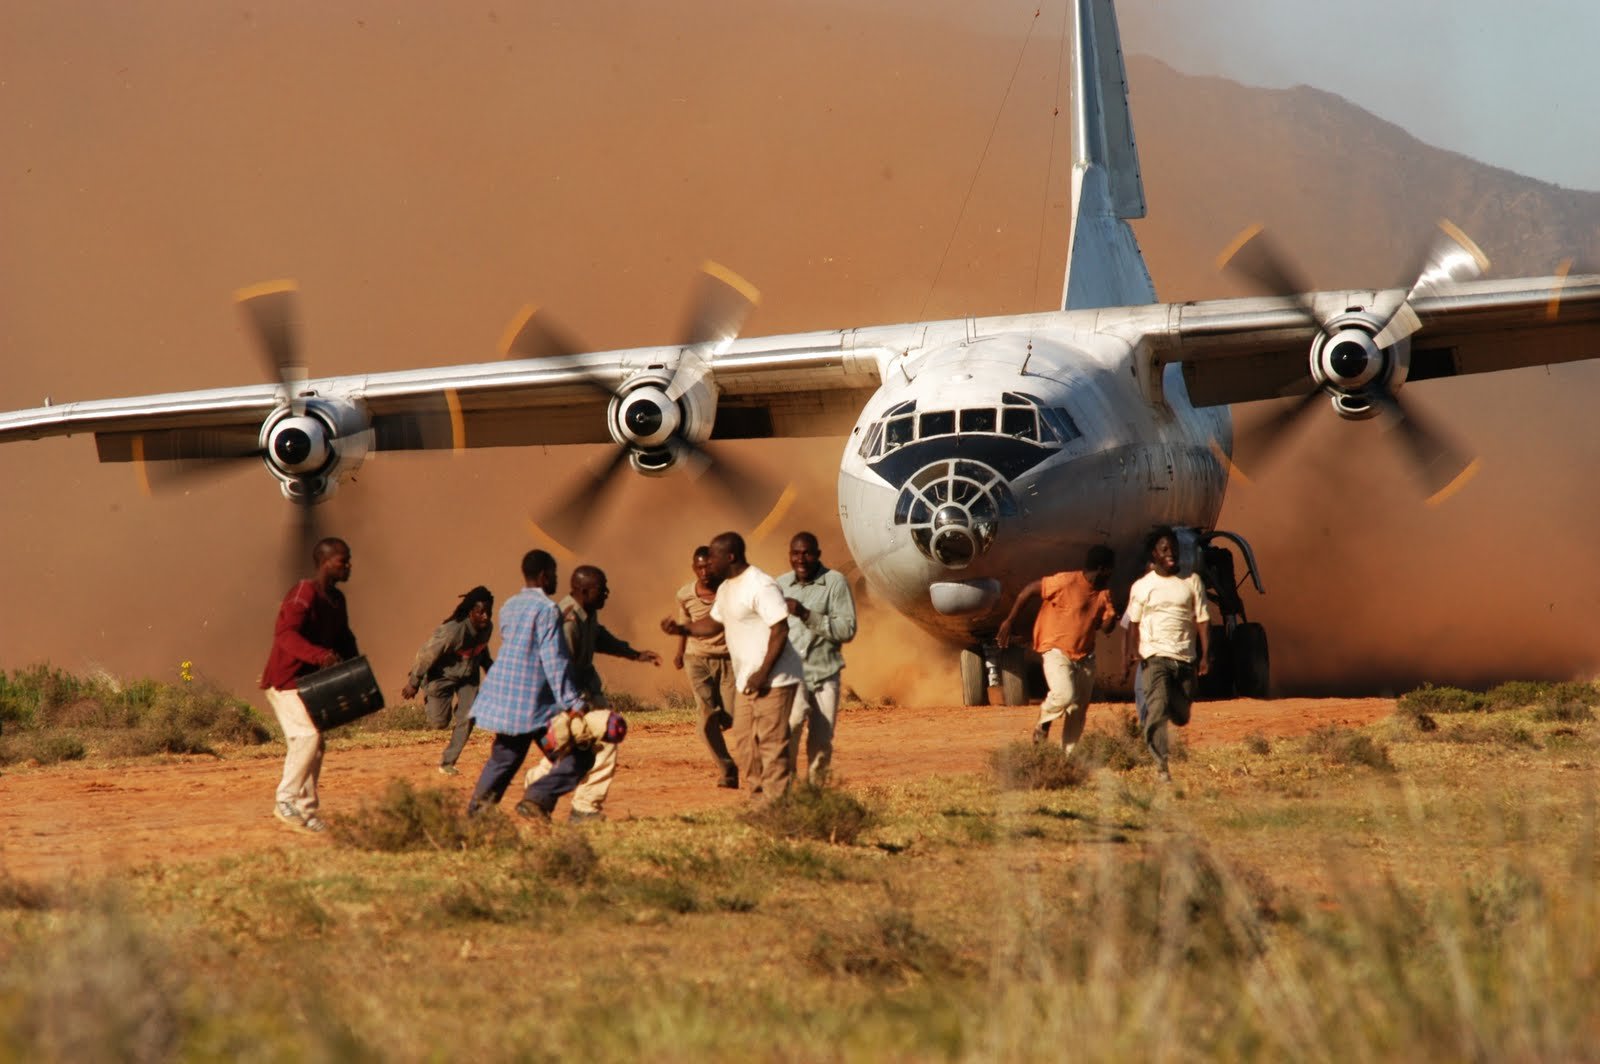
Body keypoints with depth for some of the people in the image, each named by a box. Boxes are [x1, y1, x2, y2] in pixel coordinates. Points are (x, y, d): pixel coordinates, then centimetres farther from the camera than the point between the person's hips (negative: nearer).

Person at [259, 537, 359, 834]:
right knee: (308, 735, -21)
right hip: (285, 681, -10)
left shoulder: (336, 599, 10)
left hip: (309, 681, 10)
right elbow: (285, 633, -33)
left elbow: (343, 637, 21)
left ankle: (305, 810, 16)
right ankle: (285, 799, -14)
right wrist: (319, 655, -47)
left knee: (314, 745, 9)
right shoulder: (304, 594, -19)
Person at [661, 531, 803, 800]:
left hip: (773, 682, -10)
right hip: (748, 683, 10)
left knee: (772, 745, -9)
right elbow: (715, 622, 25)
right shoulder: (726, 588, 14)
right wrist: (681, 629, 8)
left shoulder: (761, 586, -17)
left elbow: (780, 629, -21)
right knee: (744, 746, 11)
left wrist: (763, 673, -24)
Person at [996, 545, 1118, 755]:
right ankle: (1044, 721, 5)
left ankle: (1069, 754, 19)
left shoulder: (1103, 594, 6)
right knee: (1065, 695, -26)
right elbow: (1028, 590, -11)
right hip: (1056, 650, -7)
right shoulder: (1065, 582, -16)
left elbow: (1107, 626, 8)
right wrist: (1009, 621, -8)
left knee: (1079, 709, 7)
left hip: (1084, 656, 7)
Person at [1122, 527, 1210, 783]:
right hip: (1155, 655, -2)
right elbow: (1134, 623, 9)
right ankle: (1160, 764, -21)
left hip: (1186, 657, 2)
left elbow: (1203, 619, 6)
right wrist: (1131, 653, -7)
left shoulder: (1191, 581, 8)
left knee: (1181, 716, 6)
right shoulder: (1141, 586, 7)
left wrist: (1206, 655, -4)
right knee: (1158, 708, -19)